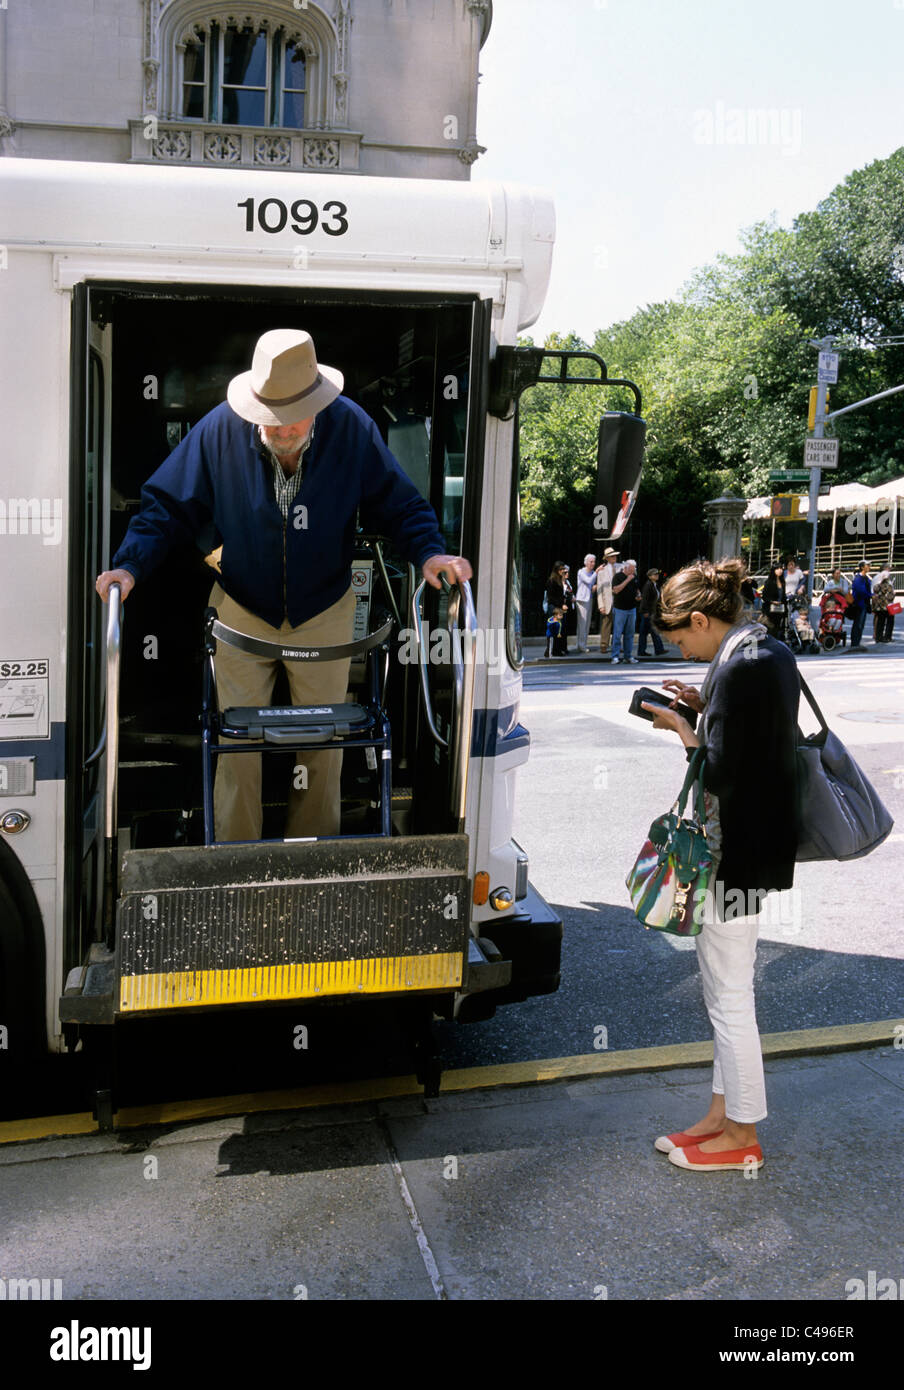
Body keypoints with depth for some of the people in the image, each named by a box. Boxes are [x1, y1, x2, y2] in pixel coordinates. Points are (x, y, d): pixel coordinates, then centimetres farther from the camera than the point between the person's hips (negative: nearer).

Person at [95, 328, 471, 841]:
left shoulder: (352, 428, -15)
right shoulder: (222, 429, -15)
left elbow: (399, 502, -5)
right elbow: (168, 505, -7)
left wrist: (430, 551, -23)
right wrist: (131, 565, -21)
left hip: (325, 615, 1)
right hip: (243, 614, 0)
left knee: (324, 743, 13)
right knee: (238, 745, 5)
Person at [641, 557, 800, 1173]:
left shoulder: (740, 667, -22)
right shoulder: (771, 651, 9)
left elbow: (720, 772, -22)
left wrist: (679, 727, -9)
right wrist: (704, 708, 7)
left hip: (735, 852, -11)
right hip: (758, 840, 11)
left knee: (729, 995, 2)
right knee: (728, 989, 18)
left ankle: (741, 1138, 17)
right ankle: (723, 1115, 30)